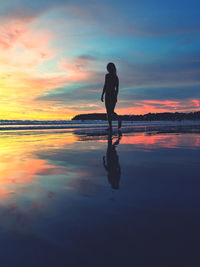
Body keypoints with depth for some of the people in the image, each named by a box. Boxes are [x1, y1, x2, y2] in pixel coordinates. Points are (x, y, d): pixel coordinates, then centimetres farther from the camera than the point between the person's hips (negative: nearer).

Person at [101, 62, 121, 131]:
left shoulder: (107, 75, -7)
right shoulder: (116, 77, 11)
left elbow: (105, 85, -12)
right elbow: (117, 88, 12)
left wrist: (102, 95, -7)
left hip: (108, 95, -6)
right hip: (114, 95, 6)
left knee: (108, 111, -2)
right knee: (111, 111, 15)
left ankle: (110, 126, -6)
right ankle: (118, 119, -11)